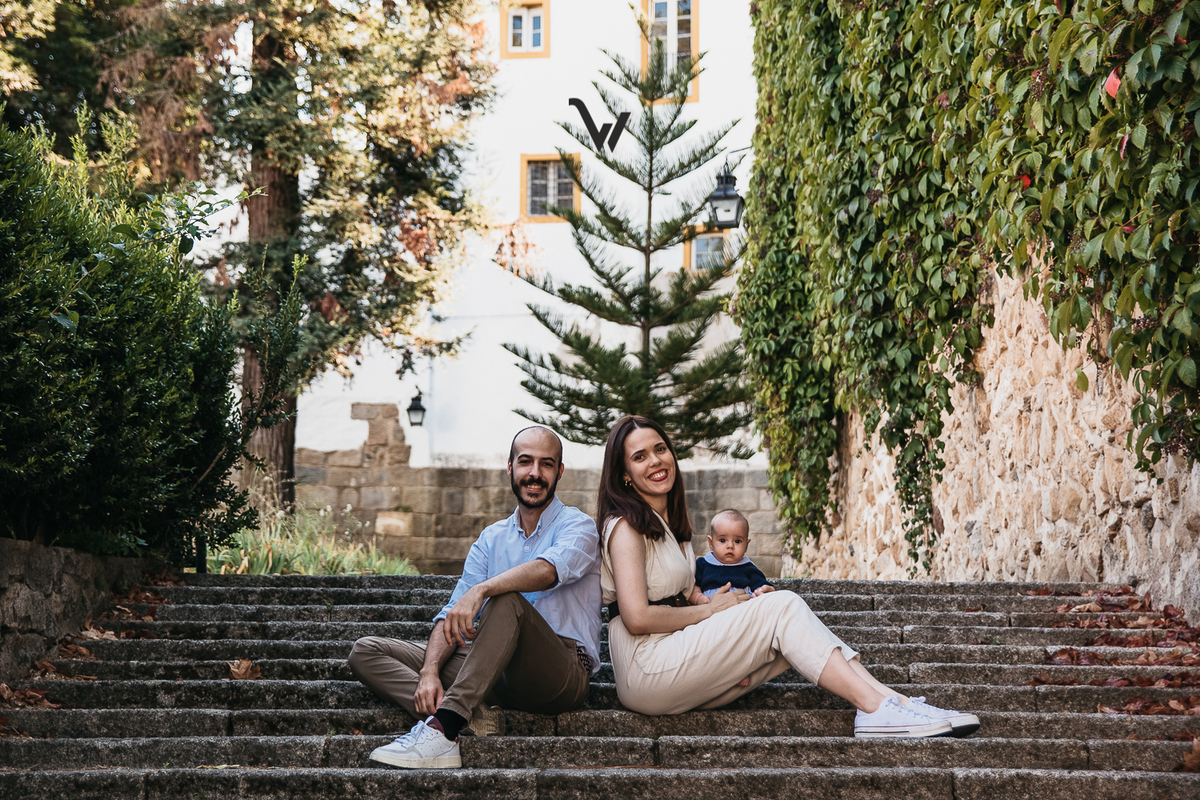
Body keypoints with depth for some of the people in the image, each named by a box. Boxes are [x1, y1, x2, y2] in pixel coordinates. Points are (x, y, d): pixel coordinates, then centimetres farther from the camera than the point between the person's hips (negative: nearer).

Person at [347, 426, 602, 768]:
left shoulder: (577, 525, 2)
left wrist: (480, 591, -39)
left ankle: (442, 727, -41)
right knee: (366, 651, -3)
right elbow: (453, 615, 8)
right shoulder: (491, 539, 18)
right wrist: (429, 671, -11)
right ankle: (472, 715, -27)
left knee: (506, 601, -36)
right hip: (498, 673, 6)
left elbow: (547, 571, -23)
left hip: (563, 670, -6)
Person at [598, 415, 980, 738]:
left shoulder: (668, 523, 21)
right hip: (647, 673, -8)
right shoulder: (626, 526, -8)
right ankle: (876, 706, -24)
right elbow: (638, 618, -18)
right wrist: (710, 609, -5)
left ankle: (886, 698, -22)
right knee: (782, 607, -17)